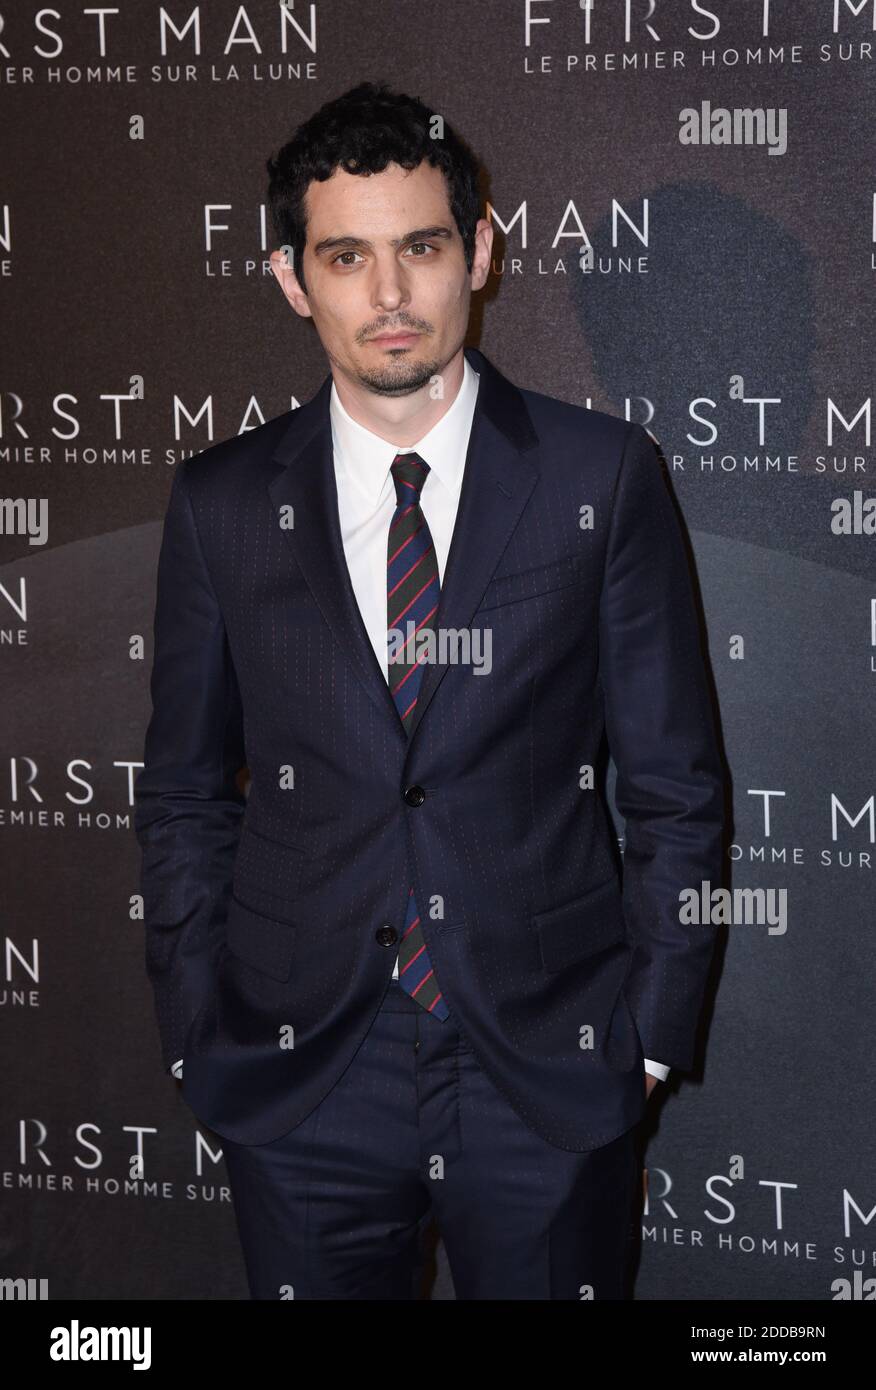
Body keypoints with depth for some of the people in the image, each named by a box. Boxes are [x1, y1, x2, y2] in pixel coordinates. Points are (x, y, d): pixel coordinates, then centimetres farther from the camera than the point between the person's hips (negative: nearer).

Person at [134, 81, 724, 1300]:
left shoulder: (604, 478, -3)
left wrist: (653, 1031, -1)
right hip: (301, 1081, 1)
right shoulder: (221, 504, 1)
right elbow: (185, 797, 8)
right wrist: (200, 1040, 4)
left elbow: (675, 786, 1)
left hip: (551, 1074, -1)